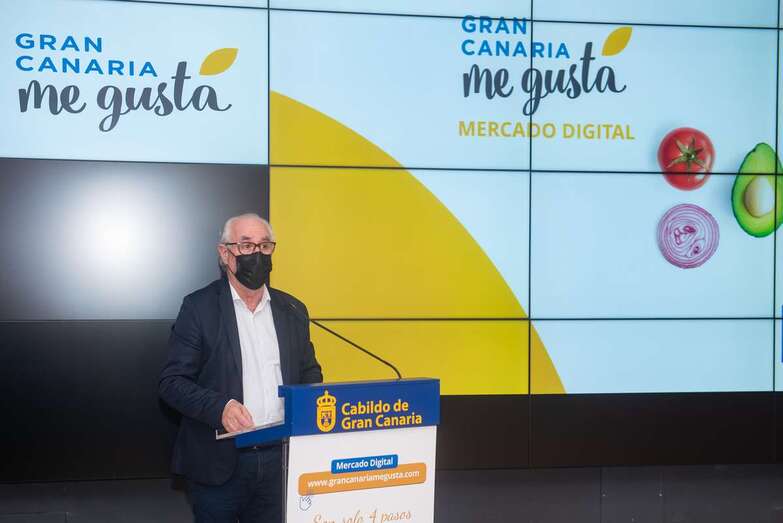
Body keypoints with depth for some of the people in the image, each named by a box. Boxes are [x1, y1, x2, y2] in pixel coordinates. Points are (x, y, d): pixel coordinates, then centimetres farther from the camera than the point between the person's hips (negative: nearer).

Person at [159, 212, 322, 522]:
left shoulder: (293, 310, 9)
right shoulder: (199, 307, -4)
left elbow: (310, 374, 16)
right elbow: (172, 382, -7)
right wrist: (219, 408, -24)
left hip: (280, 460, 4)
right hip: (218, 463, -3)